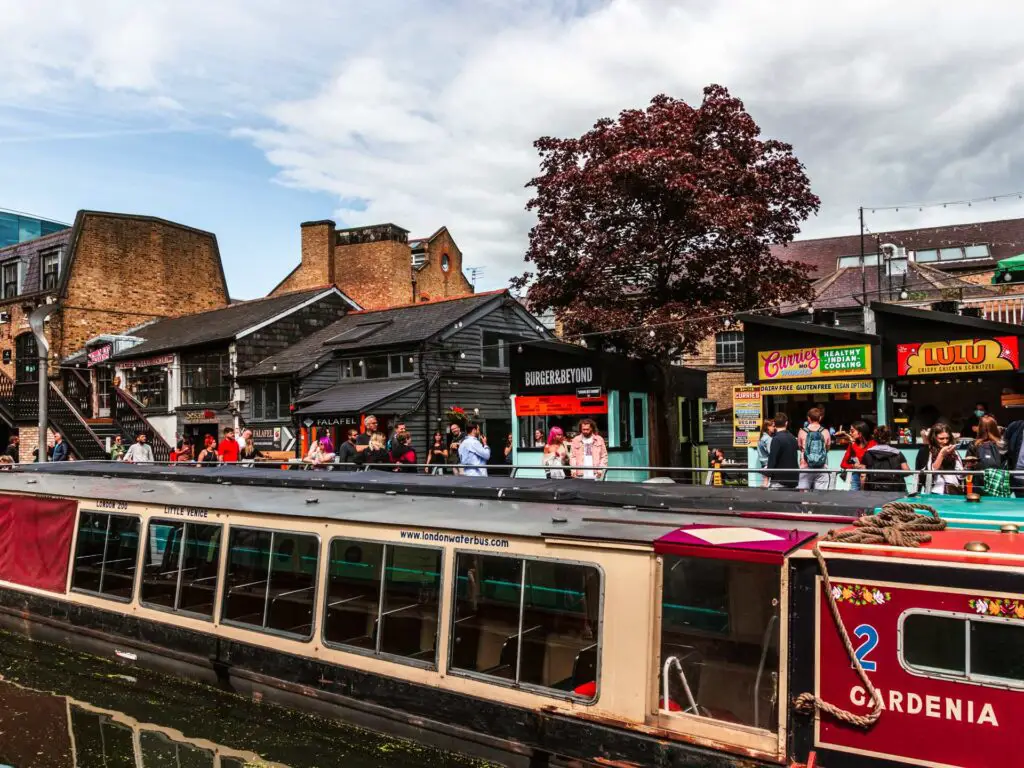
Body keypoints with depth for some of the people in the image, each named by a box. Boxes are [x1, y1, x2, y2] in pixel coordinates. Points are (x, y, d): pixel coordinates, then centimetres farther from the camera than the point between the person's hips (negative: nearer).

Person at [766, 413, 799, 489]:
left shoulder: (776, 439, -13)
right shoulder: (793, 438, 10)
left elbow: (772, 460, -16)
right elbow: (796, 459, 17)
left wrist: (767, 477, -13)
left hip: (779, 478, -7)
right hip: (793, 478, 8)